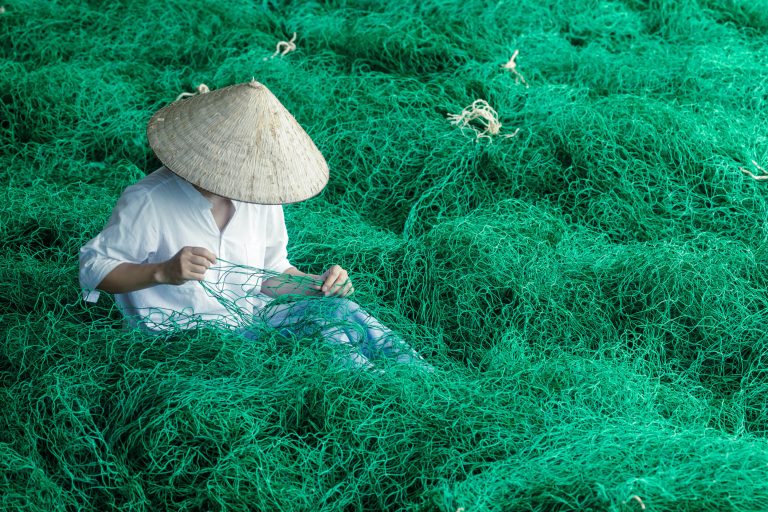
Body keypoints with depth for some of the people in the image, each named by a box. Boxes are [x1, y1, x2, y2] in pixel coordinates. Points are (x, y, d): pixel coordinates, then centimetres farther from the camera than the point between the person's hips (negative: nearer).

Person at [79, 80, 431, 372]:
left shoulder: (259, 197, 6)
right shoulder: (148, 201, -14)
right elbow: (93, 269, -10)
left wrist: (315, 284, -3)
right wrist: (163, 272, -26)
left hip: (250, 317, 6)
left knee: (338, 311, -21)